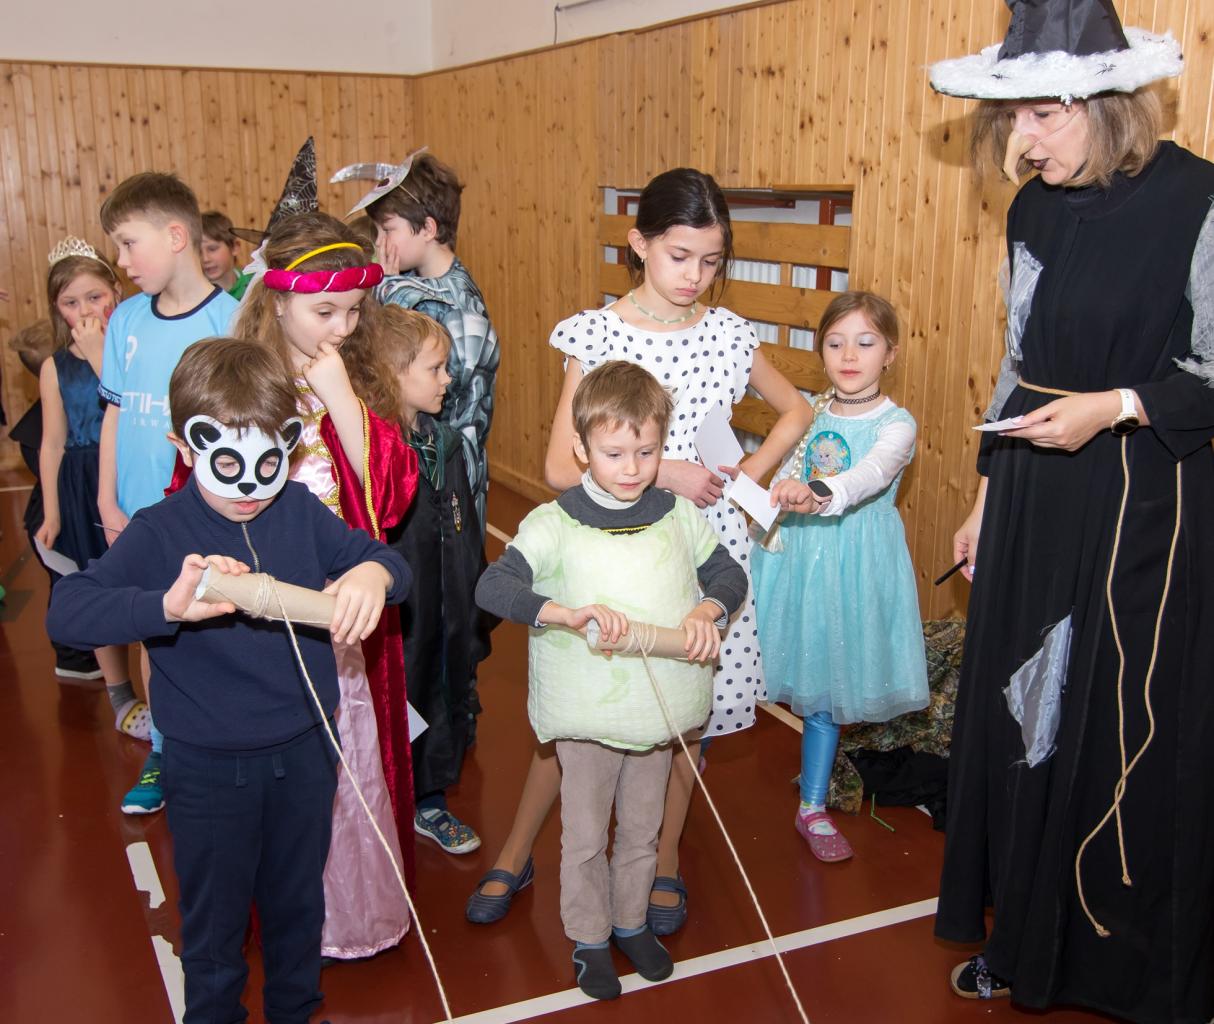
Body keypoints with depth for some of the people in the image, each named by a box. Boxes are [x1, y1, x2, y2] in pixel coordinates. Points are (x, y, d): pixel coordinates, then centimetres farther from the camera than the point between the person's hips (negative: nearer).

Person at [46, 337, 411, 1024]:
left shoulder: (301, 511, -7)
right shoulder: (160, 534, -16)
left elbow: (392, 563, -6)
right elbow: (66, 613, -27)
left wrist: (374, 571, -31)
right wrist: (168, 606, -45)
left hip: (304, 753, 3)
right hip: (209, 768, -3)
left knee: (299, 902, 24)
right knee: (214, 919, 18)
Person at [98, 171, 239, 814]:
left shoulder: (231, 320, -12)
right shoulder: (126, 319, 4)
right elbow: (115, 413, 9)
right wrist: (108, 503, 5)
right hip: (139, 516, 5)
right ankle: (164, 755, 33)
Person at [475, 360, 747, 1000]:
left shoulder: (679, 516, -2)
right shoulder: (554, 525, -14)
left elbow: (729, 574, 7)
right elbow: (491, 588, -23)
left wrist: (708, 611, -15)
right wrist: (569, 614, -36)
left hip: (659, 709, 3)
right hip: (587, 713, -3)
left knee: (642, 830, 21)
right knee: (585, 838, 14)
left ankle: (631, 922, 44)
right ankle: (589, 938, 35)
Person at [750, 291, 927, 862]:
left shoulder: (896, 425, -10)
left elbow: (871, 475, -30)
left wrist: (816, 495, -48)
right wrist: (772, 531, -1)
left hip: (853, 566, -3)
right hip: (793, 555, 3)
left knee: (823, 690, 8)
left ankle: (812, 809, 26)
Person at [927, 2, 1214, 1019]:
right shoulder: (1036, 210, 6)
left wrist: (1117, 407, -21)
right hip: (1034, 499, 6)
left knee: (1127, 729, 3)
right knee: (1018, 715, 12)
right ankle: (1024, 942, 32)